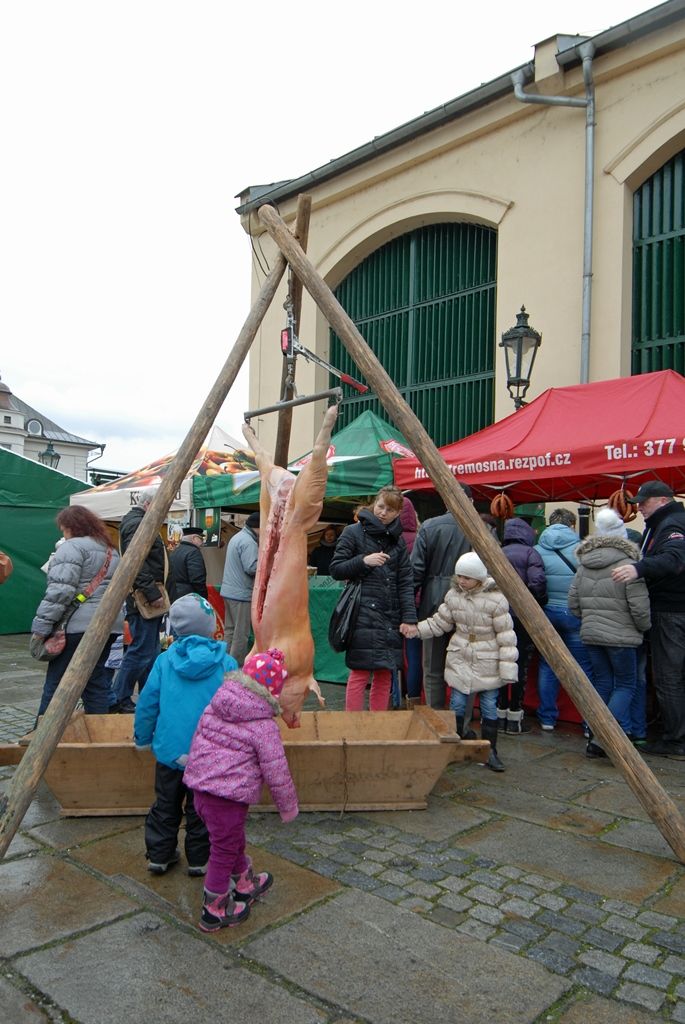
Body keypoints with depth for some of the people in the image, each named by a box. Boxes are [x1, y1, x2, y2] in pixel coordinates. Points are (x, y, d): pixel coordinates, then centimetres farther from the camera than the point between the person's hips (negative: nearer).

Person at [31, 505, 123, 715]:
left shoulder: (72, 547, -8)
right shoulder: (110, 551, 19)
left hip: (78, 624, -8)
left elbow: (60, 590, -17)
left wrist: (42, 625, -15)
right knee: (96, 678, 12)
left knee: (56, 682, 2)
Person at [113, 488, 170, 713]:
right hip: (143, 599, -11)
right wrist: (153, 593, -25)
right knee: (141, 650, -6)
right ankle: (119, 699, 3)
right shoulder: (137, 524, -14)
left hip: (148, 597, 11)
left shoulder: (140, 522, 20)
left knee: (150, 650, 14)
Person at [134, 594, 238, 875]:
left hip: (169, 751, 2)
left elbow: (147, 703, 1)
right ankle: (199, 860, 25)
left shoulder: (164, 661, -6)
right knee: (201, 809, 14)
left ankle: (159, 855, 31)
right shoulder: (227, 664, -9)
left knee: (165, 805, 20)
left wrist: (142, 738, 16)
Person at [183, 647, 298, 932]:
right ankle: (214, 910, 29)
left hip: (199, 785, 8)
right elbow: (276, 772, -10)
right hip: (229, 796, -8)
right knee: (224, 849, 12)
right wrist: (289, 807, 5)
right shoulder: (264, 726, -15)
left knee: (233, 840, 27)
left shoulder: (214, 706, 2)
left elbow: (196, 740, 15)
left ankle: (245, 884, 48)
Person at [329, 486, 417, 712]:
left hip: (390, 617, 5)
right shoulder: (354, 532, 1)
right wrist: (364, 561, -14)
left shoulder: (397, 539, 14)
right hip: (363, 615, -5)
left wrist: (409, 617, 0)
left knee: (385, 674, 7)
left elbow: (406, 581, 9)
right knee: (360, 673, -4)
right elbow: (336, 569, 0)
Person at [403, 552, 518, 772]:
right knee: (457, 704, 7)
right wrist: (417, 629, -6)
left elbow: (506, 636, -14)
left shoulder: (496, 599, -16)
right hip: (460, 659, 3)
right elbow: (440, 622, 7)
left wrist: (508, 667, -15)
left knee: (489, 707, 5)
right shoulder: (453, 595, -2)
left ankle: (490, 752, 19)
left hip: (487, 663, -3)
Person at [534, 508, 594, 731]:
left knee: (547, 665, 13)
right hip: (575, 613, -3)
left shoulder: (537, 550, 2)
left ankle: (547, 718, 19)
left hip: (546, 612, 3)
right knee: (584, 669, 6)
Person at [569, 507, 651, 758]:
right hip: (621, 637, -6)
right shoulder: (627, 565, -14)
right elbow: (640, 608, -13)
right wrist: (643, 628, 6)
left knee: (601, 684, 15)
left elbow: (573, 603, 8)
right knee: (626, 685, 8)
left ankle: (595, 739, 17)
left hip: (590, 634, 6)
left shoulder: (583, 565, 6)